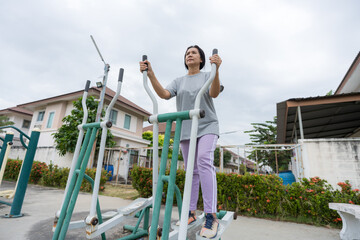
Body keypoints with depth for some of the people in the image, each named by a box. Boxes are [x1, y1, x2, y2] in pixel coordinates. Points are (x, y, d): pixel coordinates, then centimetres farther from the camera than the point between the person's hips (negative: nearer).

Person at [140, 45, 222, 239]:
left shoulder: (207, 76, 8)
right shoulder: (179, 81, 13)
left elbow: (214, 94, -12)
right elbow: (164, 94, -4)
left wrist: (216, 70, -27)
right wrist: (150, 74, -16)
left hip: (207, 126, -3)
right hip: (185, 130, 3)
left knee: (204, 161, -25)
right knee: (192, 171, 6)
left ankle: (211, 216, -22)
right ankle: (191, 212, 15)